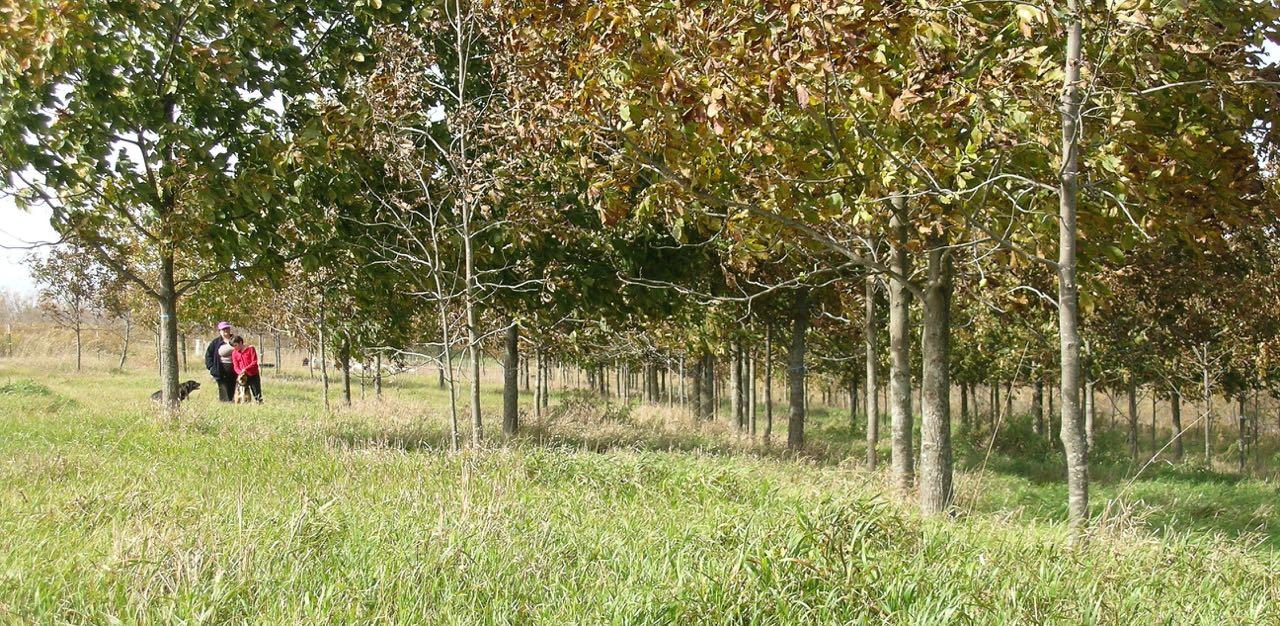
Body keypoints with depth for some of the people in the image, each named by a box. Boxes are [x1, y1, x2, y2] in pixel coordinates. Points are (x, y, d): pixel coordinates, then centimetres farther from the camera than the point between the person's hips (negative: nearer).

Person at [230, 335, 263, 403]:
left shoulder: (250, 349, -4)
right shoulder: (234, 353, 6)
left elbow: (254, 362, -9)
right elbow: (235, 366, 3)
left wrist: (245, 369, -21)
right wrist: (240, 372, -18)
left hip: (253, 375, -3)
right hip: (243, 376, 3)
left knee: (257, 394, -3)